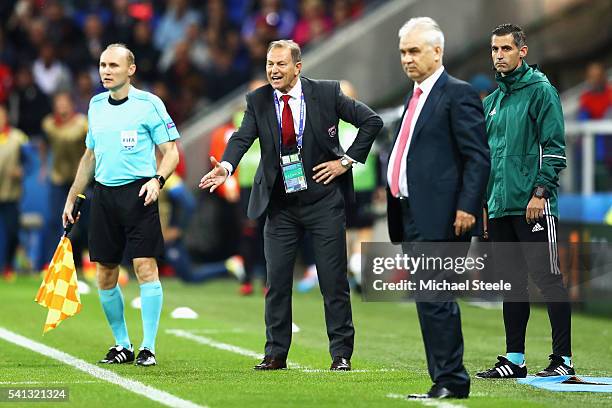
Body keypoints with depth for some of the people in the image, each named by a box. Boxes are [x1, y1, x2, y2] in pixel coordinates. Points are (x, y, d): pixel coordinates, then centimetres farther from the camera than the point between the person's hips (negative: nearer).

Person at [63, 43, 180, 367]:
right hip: (103, 195, 6)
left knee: (145, 267, -11)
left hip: (138, 194, -6)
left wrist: (157, 179, -21)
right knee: (105, 276, 5)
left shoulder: (149, 104, -4)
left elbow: (171, 151, -3)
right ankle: (122, 345, 16)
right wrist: (71, 198, 21)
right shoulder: (96, 105, 13)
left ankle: (148, 348, -7)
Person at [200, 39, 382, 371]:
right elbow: (243, 137, -14)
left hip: (323, 200, -2)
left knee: (334, 281, 1)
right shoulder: (258, 101, 1)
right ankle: (276, 353, 12)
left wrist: (347, 160, -6)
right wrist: (225, 166, -33)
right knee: (276, 281, 3)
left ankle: (341, 353, 8)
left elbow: (371, 121, 0)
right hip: (280, 204, 2)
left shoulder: (326, 93, -5)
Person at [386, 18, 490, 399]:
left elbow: (478, 156, -12)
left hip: (439, 217, -9)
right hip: (412, 217, 9)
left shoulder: (458, 94, -7)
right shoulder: (417, 96, 21)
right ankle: (446, 381, 13)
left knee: (434, 299, -12)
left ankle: (450, 382, -9)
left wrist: (467, 207, -19)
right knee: (433, 300, 10)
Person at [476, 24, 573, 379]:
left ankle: (563, 359, -4)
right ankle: (514, 359, 13)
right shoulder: (492, 102, 18)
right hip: (500, 208, 7)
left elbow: (554, 147, -10)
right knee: (513, 283, 10)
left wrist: (540, 192, -17)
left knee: (548, 278, -6)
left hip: (534, 206, -7)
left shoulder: (540, 91, -4)